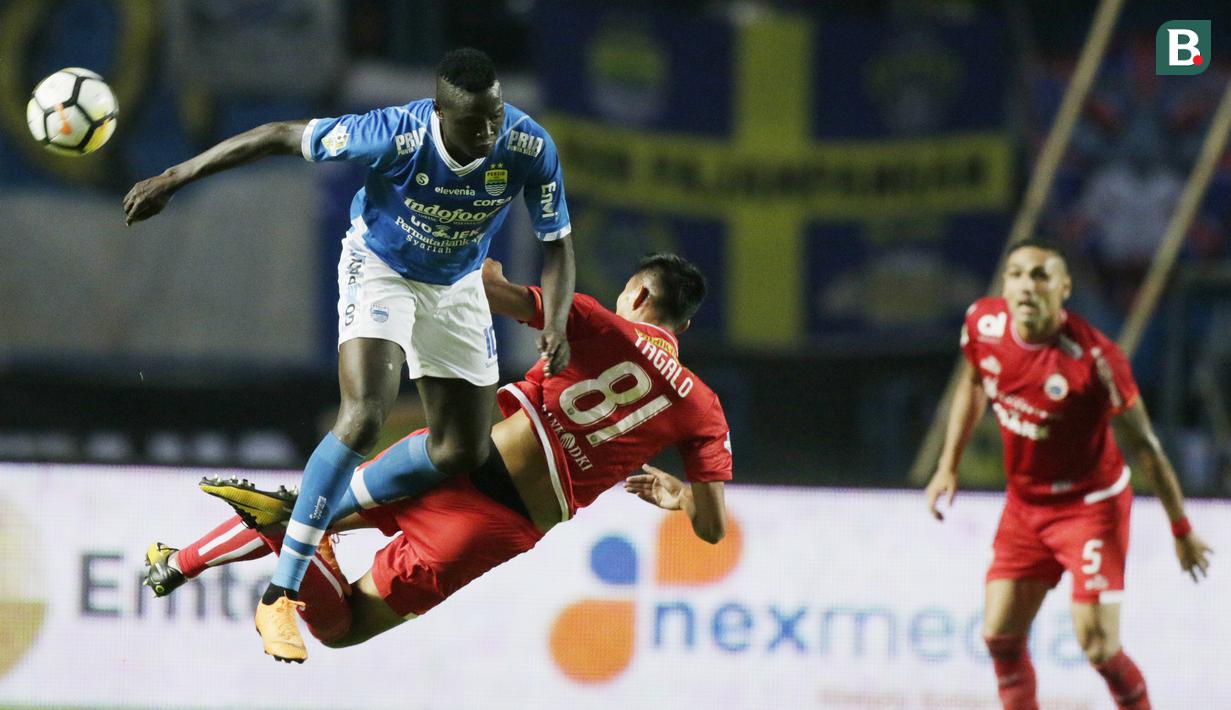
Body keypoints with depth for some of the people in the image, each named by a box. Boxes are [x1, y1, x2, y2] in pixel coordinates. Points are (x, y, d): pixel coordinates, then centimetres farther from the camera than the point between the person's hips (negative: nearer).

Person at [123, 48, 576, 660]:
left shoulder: (529, 148, -27)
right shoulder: (397, 136, -35)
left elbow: (557, 244, -13)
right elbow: (282, 137, -25)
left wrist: (555, 327, -31)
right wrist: (171, 180, -22)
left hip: (456, 285, 5)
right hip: (379, 267, -5)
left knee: (463, 453, 6)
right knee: (364, 416, -26)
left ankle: (331, 506, 31)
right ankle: (279, 596, -23)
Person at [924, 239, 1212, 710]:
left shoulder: (1094, 358, -27)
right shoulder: (983, 324, -12)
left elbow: (1144, 445, -17)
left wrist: (1181, 530, -10)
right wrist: (948, 466, 10)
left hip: (1091, 507, -5)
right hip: (1023, 505, 6)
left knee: (1098, 648, -9)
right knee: (1000, 636, 3)